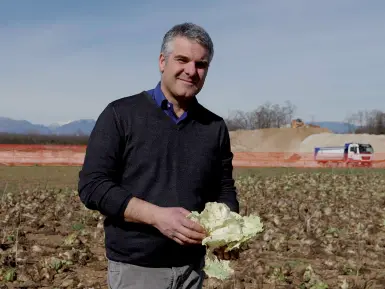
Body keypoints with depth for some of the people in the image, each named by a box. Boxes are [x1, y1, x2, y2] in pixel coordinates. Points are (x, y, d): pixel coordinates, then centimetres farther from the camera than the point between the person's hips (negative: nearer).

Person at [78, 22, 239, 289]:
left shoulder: (215, 127, 5)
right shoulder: (120, 114, -6)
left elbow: (224, 191, 10)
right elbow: (92, 186, -11)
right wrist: (156, 215, -22)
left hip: (192, 266, 4)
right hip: (135, 267, -3)